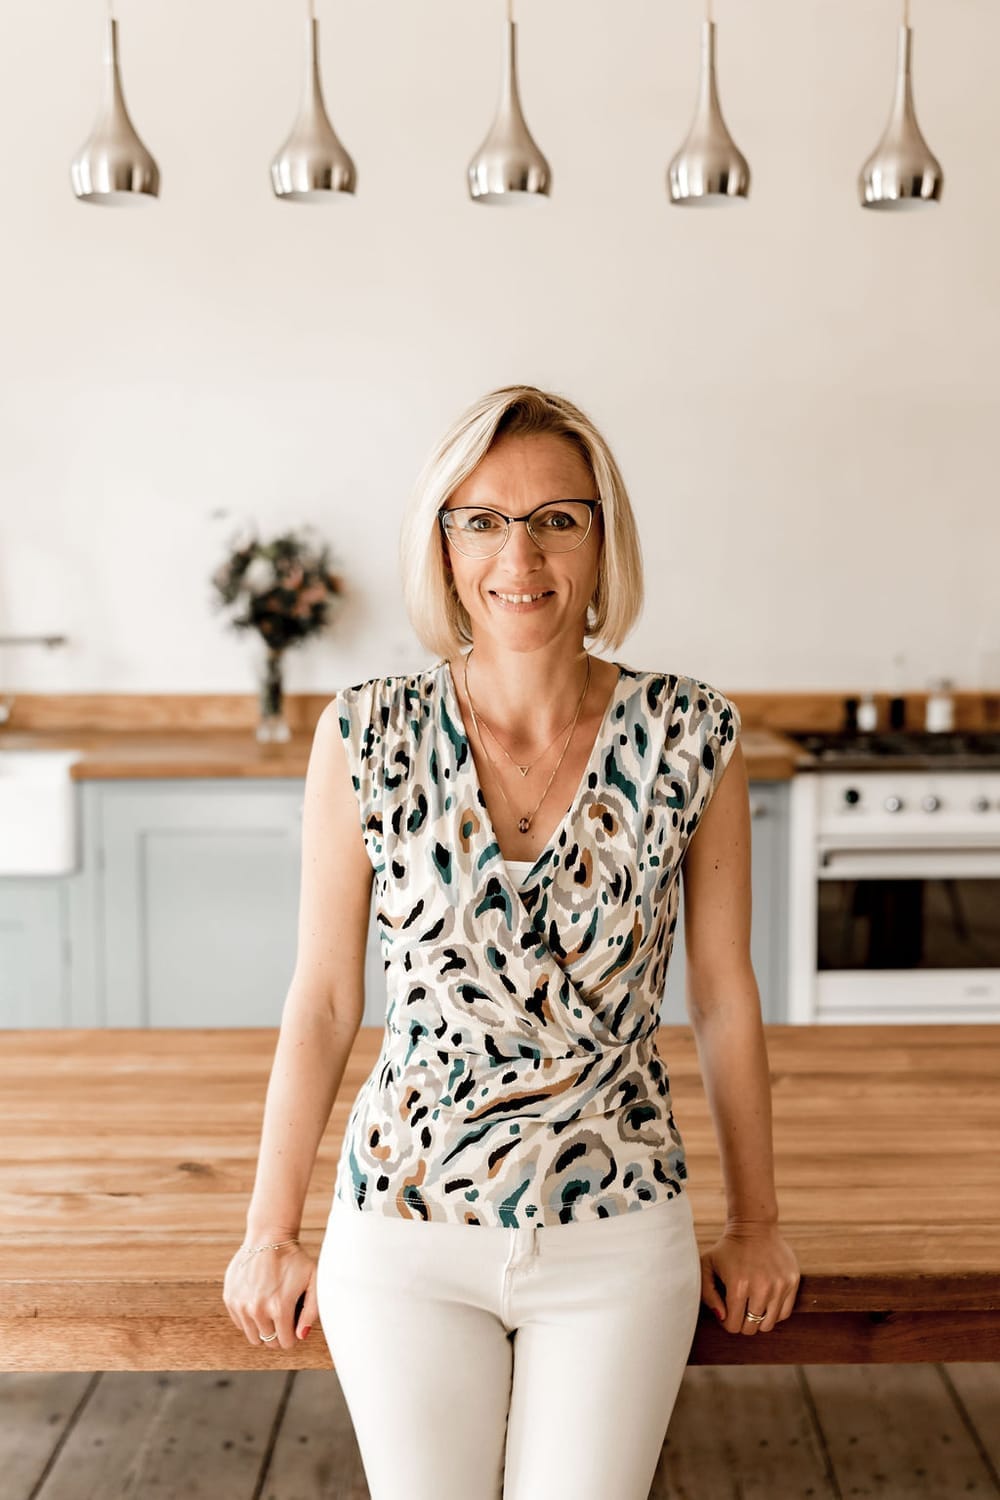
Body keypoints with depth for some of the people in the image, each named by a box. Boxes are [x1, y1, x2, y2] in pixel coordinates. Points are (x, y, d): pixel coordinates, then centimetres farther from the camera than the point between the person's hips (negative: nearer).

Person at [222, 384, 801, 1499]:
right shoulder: (368, 738, -8)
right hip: (406, 1228, 0)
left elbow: (723, 997, 2)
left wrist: (755, 1221, 10)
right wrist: (271, 1232, 4)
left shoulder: (691, 738, -7)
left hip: (619, 1238, 0)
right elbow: (323, 1000, -1)